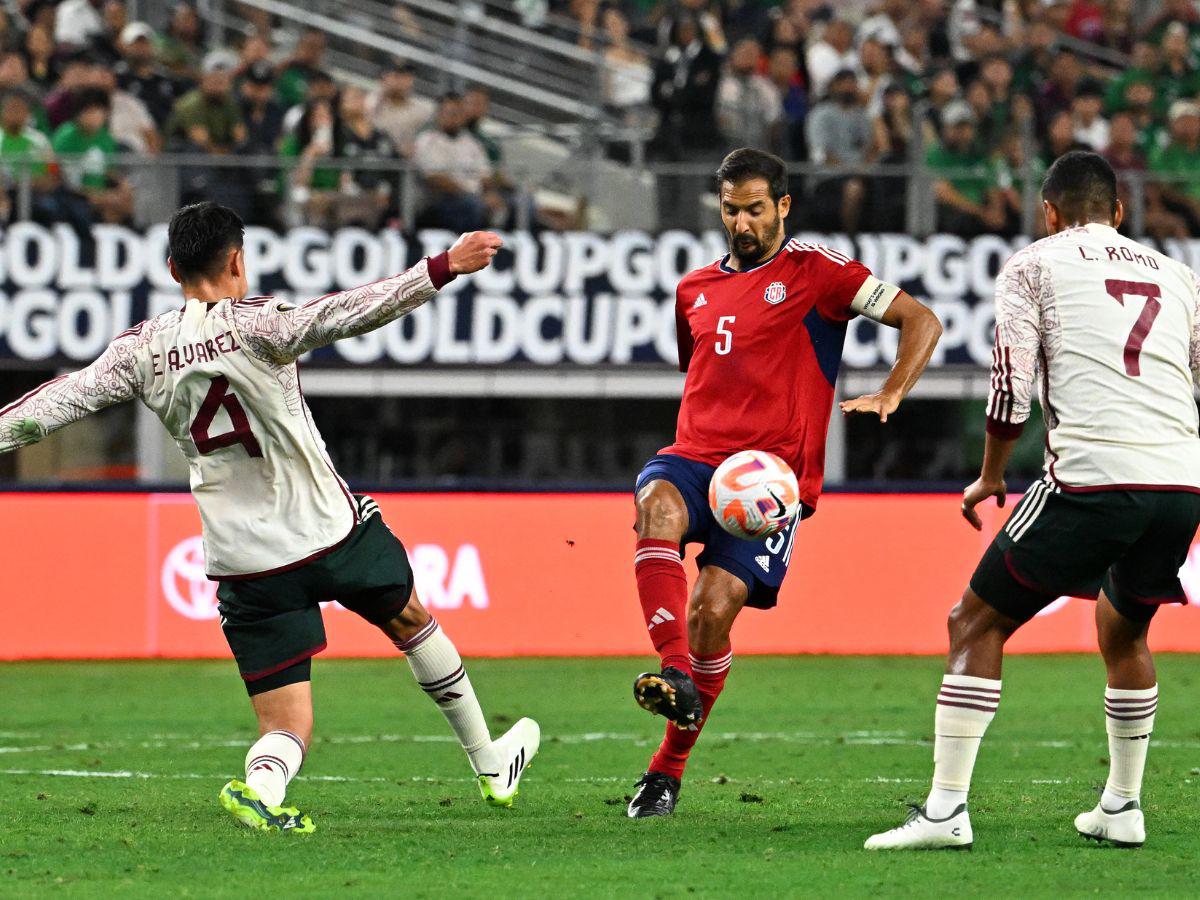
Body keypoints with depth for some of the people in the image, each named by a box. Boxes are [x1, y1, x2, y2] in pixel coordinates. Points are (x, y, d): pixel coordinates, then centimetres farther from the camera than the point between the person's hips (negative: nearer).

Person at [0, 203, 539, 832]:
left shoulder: (141, 350, -1)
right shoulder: (254, 323, -13)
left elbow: (61, 400, 1)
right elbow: (349, 314, -25)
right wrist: (443, 268, -29)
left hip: (244, 563, 2)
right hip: (334, 528, -2)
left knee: (285, 727, 5)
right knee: (409, 620, 26)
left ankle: (262, 785, -30)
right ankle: (490, 765, 38)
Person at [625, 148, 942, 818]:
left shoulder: (814, 271, 3)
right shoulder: (695, 289, 20)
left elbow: (921, 321, 1)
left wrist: (889, 397, -12)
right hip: (694, 457, 4)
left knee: (713, 609, -16)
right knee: (657, 508, -33)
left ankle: (670, 768, 1)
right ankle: (674, 674, -44)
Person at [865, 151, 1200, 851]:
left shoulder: (1034, 264, 10)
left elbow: (1011, 389, 1)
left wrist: (989, 479, 15)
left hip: (1093, 478, -5)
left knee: (977, 624, 6)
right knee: (1123, 630, 30)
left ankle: (946, 810, -5)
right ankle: (1122, 808, 30)